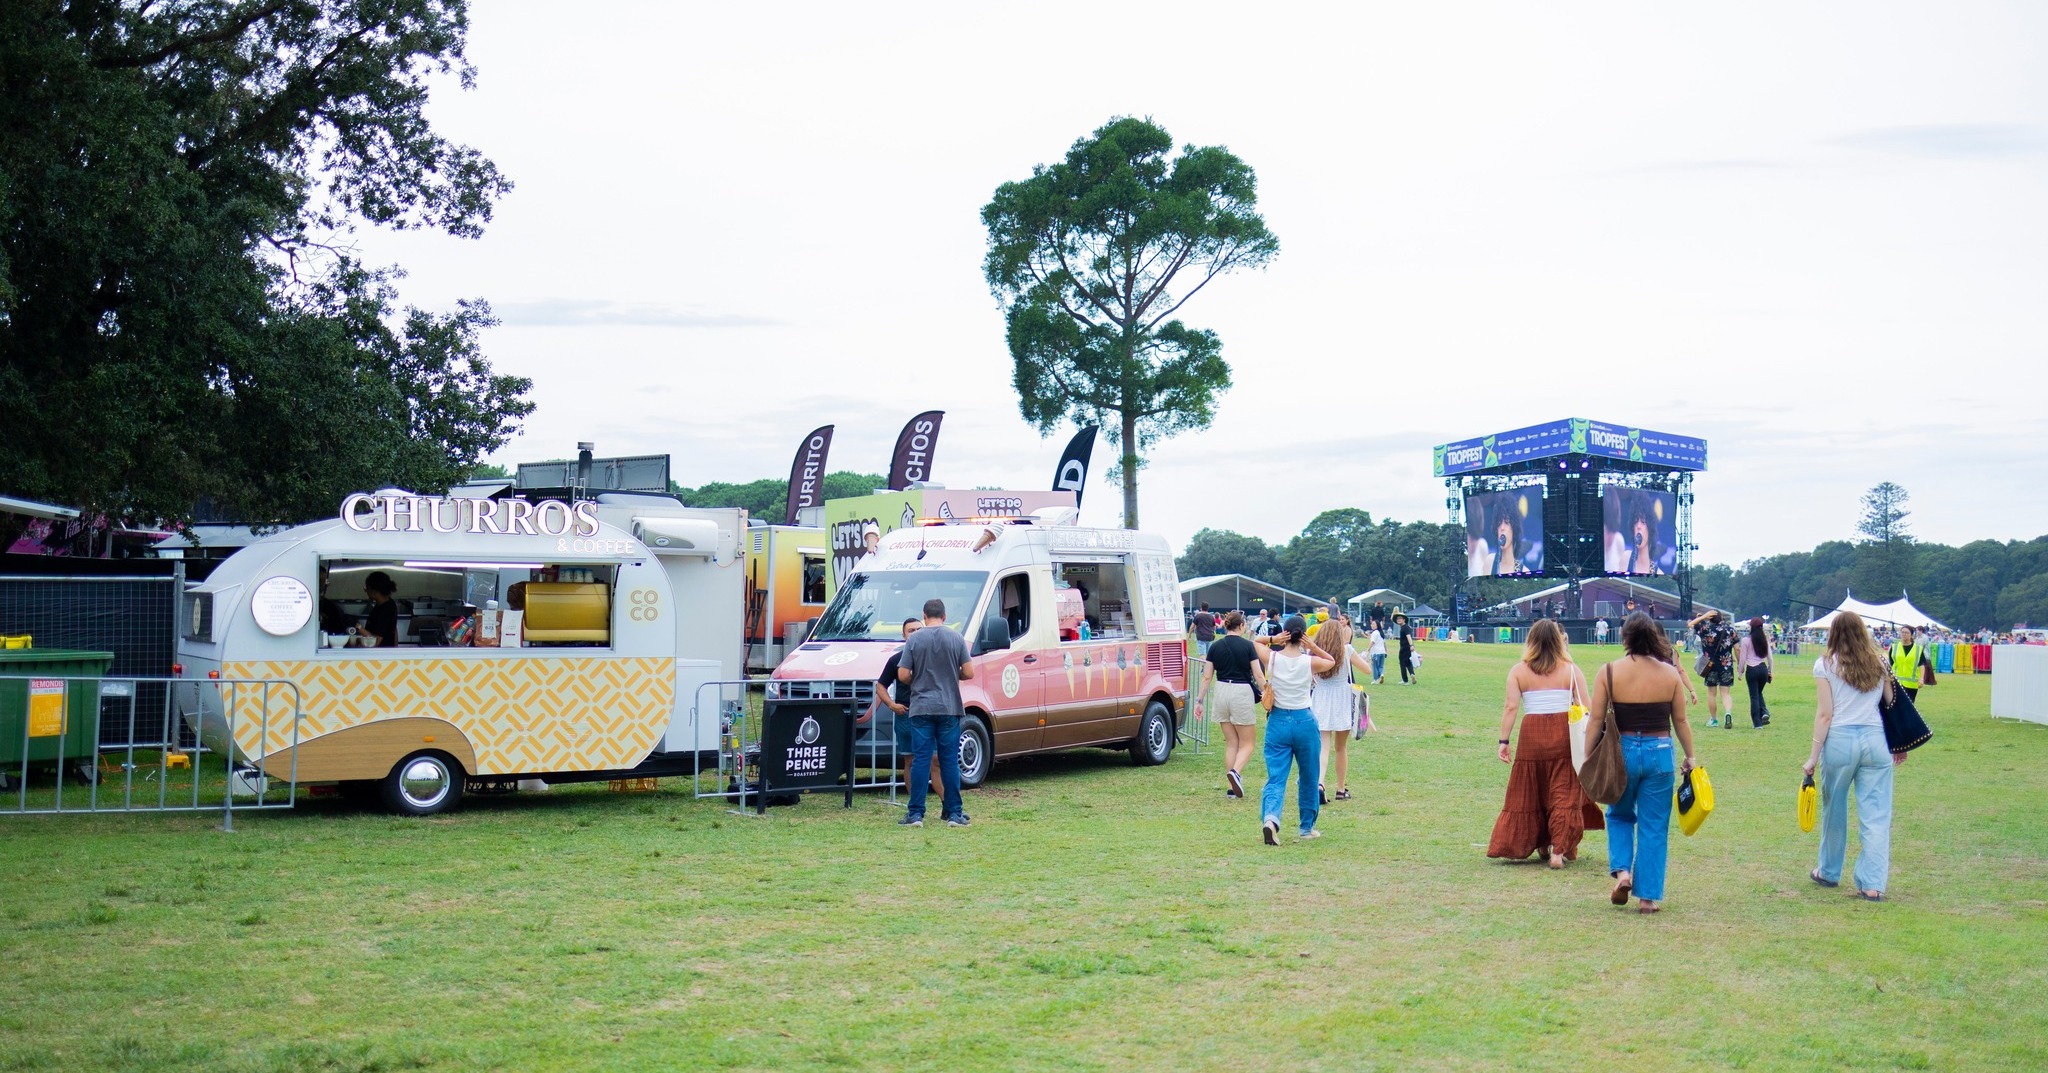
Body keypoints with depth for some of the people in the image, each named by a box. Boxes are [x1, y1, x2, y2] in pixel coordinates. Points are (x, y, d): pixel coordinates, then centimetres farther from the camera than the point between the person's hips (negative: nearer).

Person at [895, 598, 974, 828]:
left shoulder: (914, 640, -3)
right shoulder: (956, 639, 0)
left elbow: (903, 675, -5)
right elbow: (969, 673, -3)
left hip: (921, 708, -1)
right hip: (949, 708, 1)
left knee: (920, 760, 2)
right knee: (950, 761, 5)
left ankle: (916, 814, 1)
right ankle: (954, 813, 7)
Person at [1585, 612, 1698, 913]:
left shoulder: (1608, 672, -7)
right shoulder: (1669, 673, -3)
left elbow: (1595, 720, -6)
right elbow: (1680, 721, 5)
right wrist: (1691, 756, 18)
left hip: (1622, 752, 0)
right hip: (1659, 753, 0)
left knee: (1619, 815, 23)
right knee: (1654, 827, 9)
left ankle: (1621, 871, 4)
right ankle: (1648, 896, 10)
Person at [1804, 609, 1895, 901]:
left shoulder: (1826, 664, -2)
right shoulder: (1879, 662, 8)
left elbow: (1824, 714, -5)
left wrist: (1814, 756, -3)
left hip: (1840, 740, -2)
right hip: (1876, 740, 2)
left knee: (1834, 810, 14)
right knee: (1876, 813, 3)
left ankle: (1829, 872, 29)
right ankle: (1873, 884, -1)